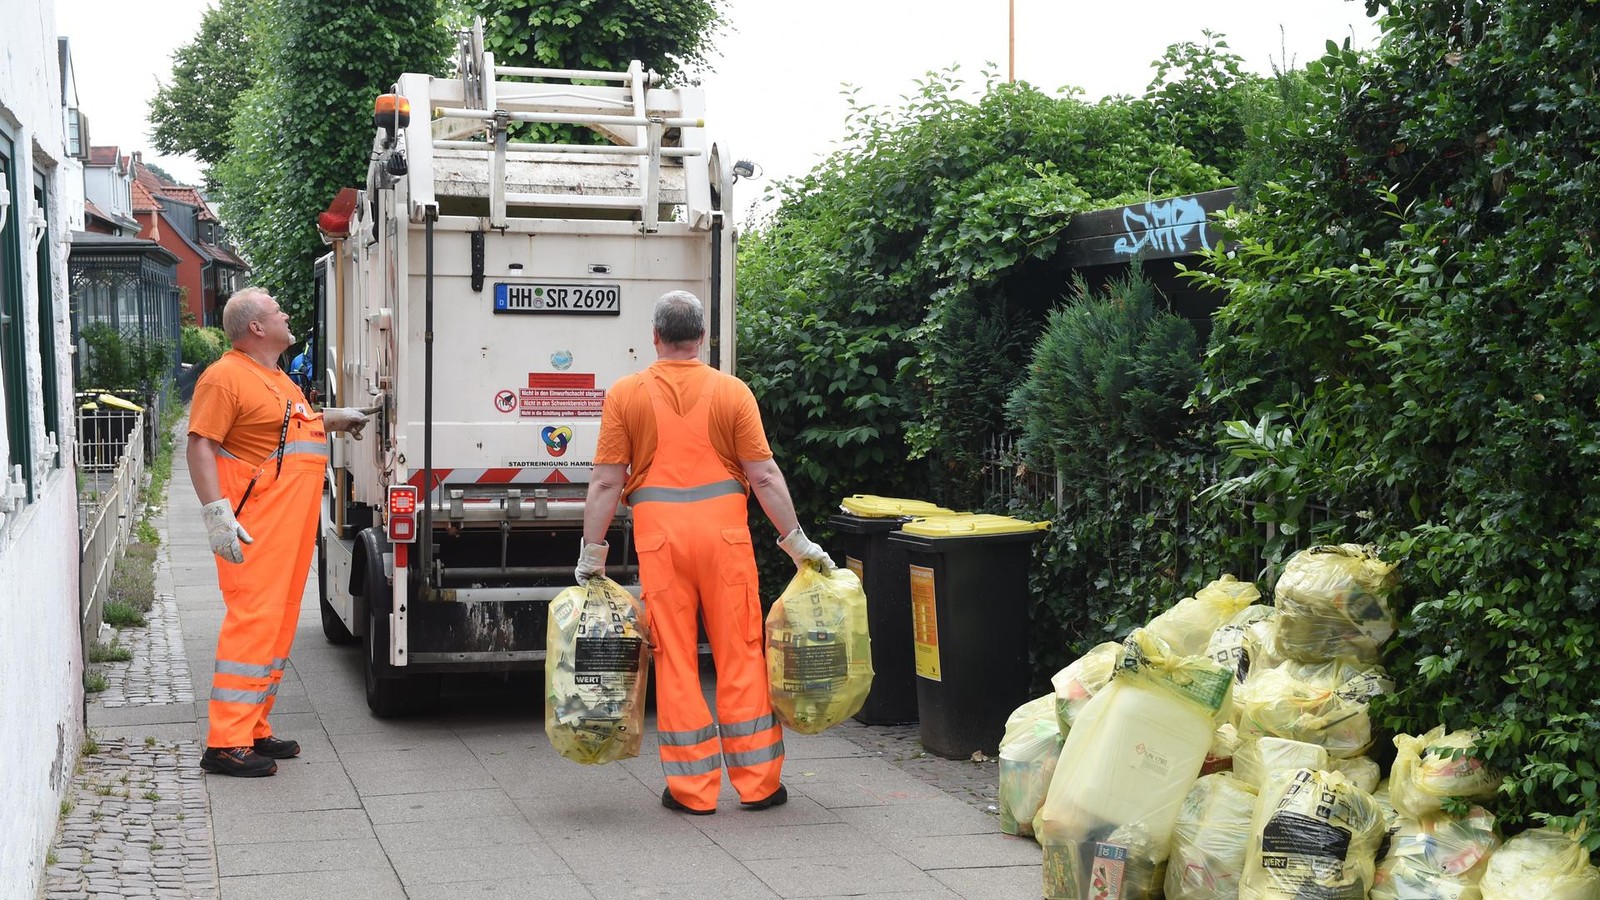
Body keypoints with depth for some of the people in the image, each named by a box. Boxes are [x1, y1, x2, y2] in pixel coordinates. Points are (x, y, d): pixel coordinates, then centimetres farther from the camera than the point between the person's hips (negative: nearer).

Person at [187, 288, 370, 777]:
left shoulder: (276, 378, 20)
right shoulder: (226, 377, -10)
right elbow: (200, 445, -16)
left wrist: (334, 419, 35)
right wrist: (217, 513, -23)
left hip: (293, 525, 10)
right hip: (256, 528, -10)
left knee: (279, 623, 12)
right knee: (252, 621, -12)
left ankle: (254, 730, 20)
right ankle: (226, 742, -10)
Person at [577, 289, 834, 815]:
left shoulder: (625, 395, 1)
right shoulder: (732, 392, 0)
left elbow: (606, 483, -1)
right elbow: (763, 477, -2)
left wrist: (592, 552, 6)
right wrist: (797, 540, 5)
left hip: (659, 536, 0)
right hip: (724, 533, 0)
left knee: (674, 661, 6)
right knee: (741, 654, 8)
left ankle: (693, 789, 10)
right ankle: (757, 783, 14)